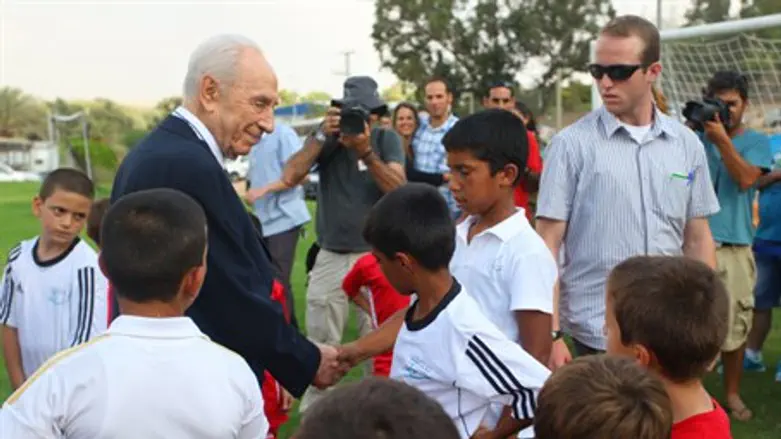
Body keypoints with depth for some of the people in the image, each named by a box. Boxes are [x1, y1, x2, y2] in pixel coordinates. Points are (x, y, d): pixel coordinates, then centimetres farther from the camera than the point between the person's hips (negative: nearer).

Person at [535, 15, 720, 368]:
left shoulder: (687, 145, 4)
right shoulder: (571, 145, -8)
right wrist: (550, 333, -13)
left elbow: (698, 239, 10)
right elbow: (548, 244, -8)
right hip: (596, 334, -4)